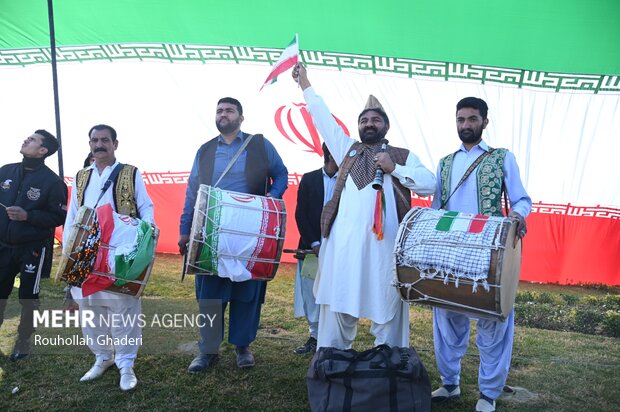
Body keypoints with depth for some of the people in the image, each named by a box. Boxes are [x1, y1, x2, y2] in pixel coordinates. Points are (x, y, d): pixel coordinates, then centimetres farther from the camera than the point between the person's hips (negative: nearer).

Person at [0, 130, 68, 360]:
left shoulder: (52, 181, -11)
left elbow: (59, 217, -10)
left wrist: (27, 215, -20)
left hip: (32, 248, -4)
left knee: (28, 298, 7)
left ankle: (23, 345, 22)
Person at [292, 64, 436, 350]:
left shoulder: (403, 156, 15)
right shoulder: (347, 149, 20)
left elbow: (429, 185, 3)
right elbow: (323, 118, 19)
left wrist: (394, 169, -5)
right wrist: (305, 84, 20)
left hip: (386, 241, -1)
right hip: (345, 240, 2)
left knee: (387, 306, 2)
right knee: (338, 304, 5)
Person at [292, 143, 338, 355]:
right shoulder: (309, 179, 7)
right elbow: (300, 214, 2)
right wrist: (314, 244, -8)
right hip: (311, 248, 2)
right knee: (311, 294, 7)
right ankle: (315, 336, 20)